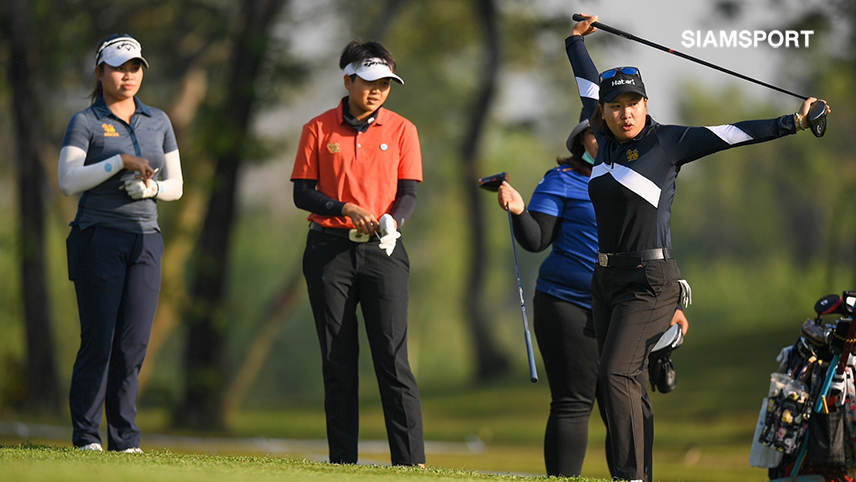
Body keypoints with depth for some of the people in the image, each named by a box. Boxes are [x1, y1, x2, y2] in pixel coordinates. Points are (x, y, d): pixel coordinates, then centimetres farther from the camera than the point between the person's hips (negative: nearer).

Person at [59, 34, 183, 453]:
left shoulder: (158, 122, 15)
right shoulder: (85, 122, 0)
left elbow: (176, 186, 16)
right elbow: (67, 182, -12)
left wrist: (151, 188, -6)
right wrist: (121, 161, -18)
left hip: (145, 241, 4)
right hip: (99, 240, -4)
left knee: (134, 343, 0)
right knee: (98, 340, -6)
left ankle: (124, 439, 4)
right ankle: (85, 436, 1)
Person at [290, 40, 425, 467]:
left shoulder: (401, 130, 6)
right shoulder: (318, 131, 5)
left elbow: (409, 192, 3)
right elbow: (303, 193, 2)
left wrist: (392, 221, -18)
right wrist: (347, 209, -15)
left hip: (383, 253, -1)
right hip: (329, 251, 1)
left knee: (393, 359, -9)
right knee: (337, 363, 3)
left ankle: (411, 462, -12)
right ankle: (342, 461, 7)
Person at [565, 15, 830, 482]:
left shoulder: (669, 142, -6)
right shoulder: (605, 139, 10)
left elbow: (731, 135, -12)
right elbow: (589, 87, 27)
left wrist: (792, 123, -18)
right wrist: (576, 40, 41)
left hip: (649, 281, -7)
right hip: (605, 279, 7)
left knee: (617, 376, -18)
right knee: (627, 388, 5)